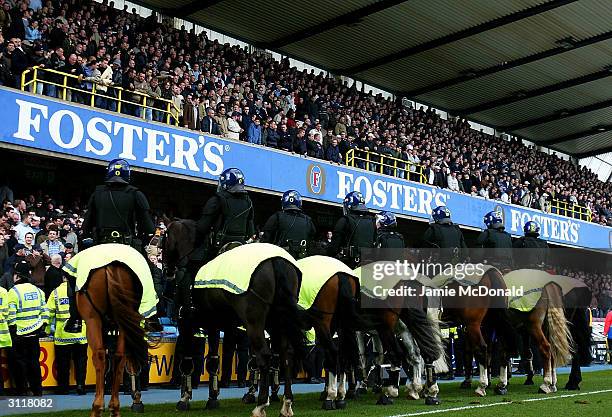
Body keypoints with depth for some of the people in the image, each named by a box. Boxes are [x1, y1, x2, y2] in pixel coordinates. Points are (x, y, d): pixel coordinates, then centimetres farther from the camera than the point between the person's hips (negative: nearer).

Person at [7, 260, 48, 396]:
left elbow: (11, 315, -13)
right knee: (34, 361, 12)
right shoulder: (37, 290, 8)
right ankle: (37, 391, 15)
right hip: (35, 333, 5)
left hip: (19, 334, -5)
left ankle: (21, 391, 6)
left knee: (19, 362, 4)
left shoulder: (14, 291, -10)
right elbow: (44, 310, 9)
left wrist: (12, 331, -8)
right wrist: (43, 327, 15)